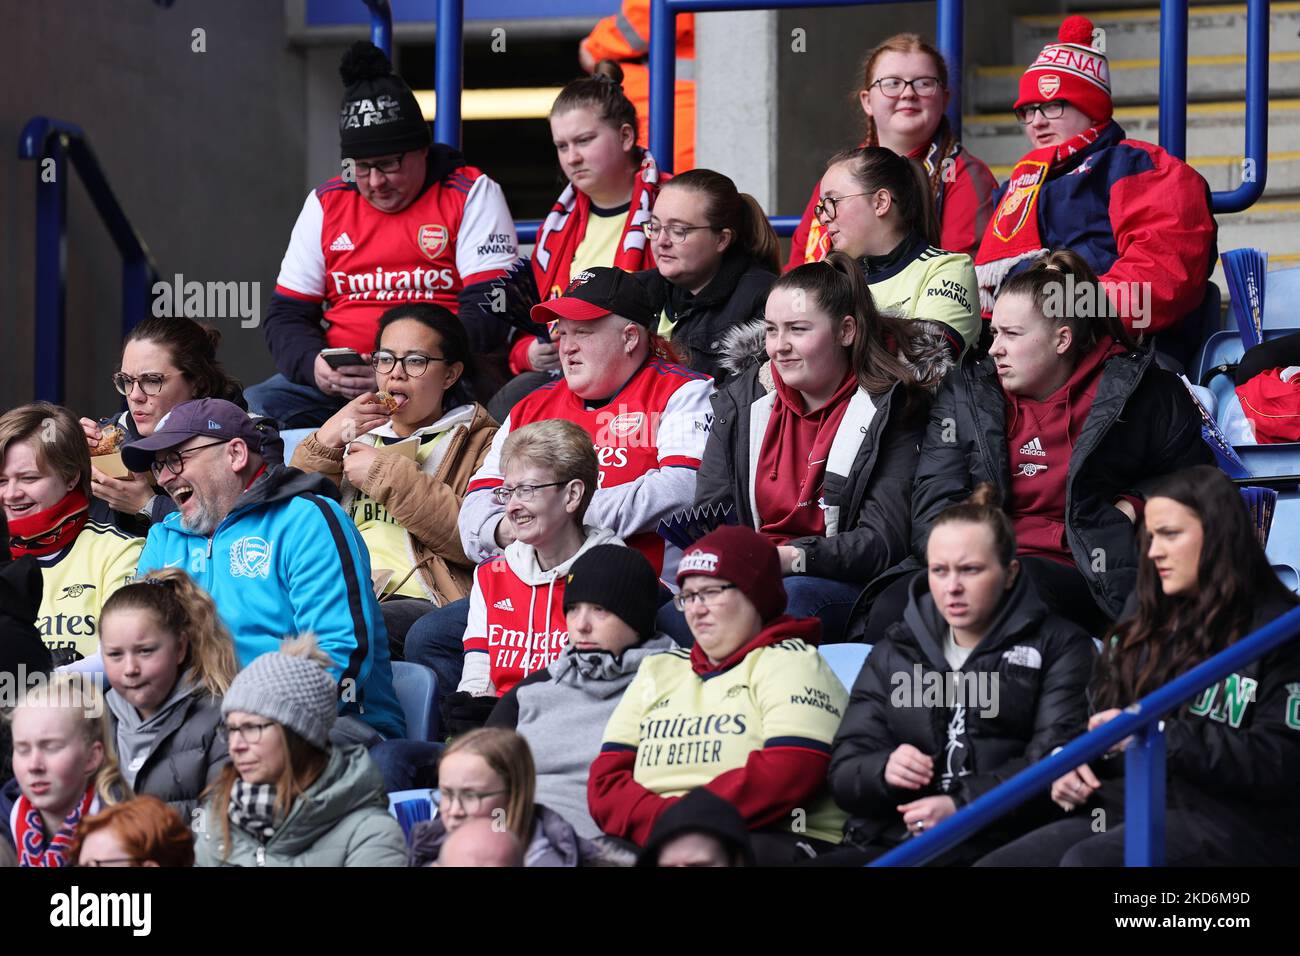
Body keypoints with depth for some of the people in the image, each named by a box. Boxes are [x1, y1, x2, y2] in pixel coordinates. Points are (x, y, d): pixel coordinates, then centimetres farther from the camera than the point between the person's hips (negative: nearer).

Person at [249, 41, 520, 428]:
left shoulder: (472, 194, 4)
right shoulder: (325, 203, 16)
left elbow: (488, 313, -5)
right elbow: (285, 316, 16)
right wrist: (314, 364, -9)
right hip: (334, 381, 4)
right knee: (254, 406, -24)